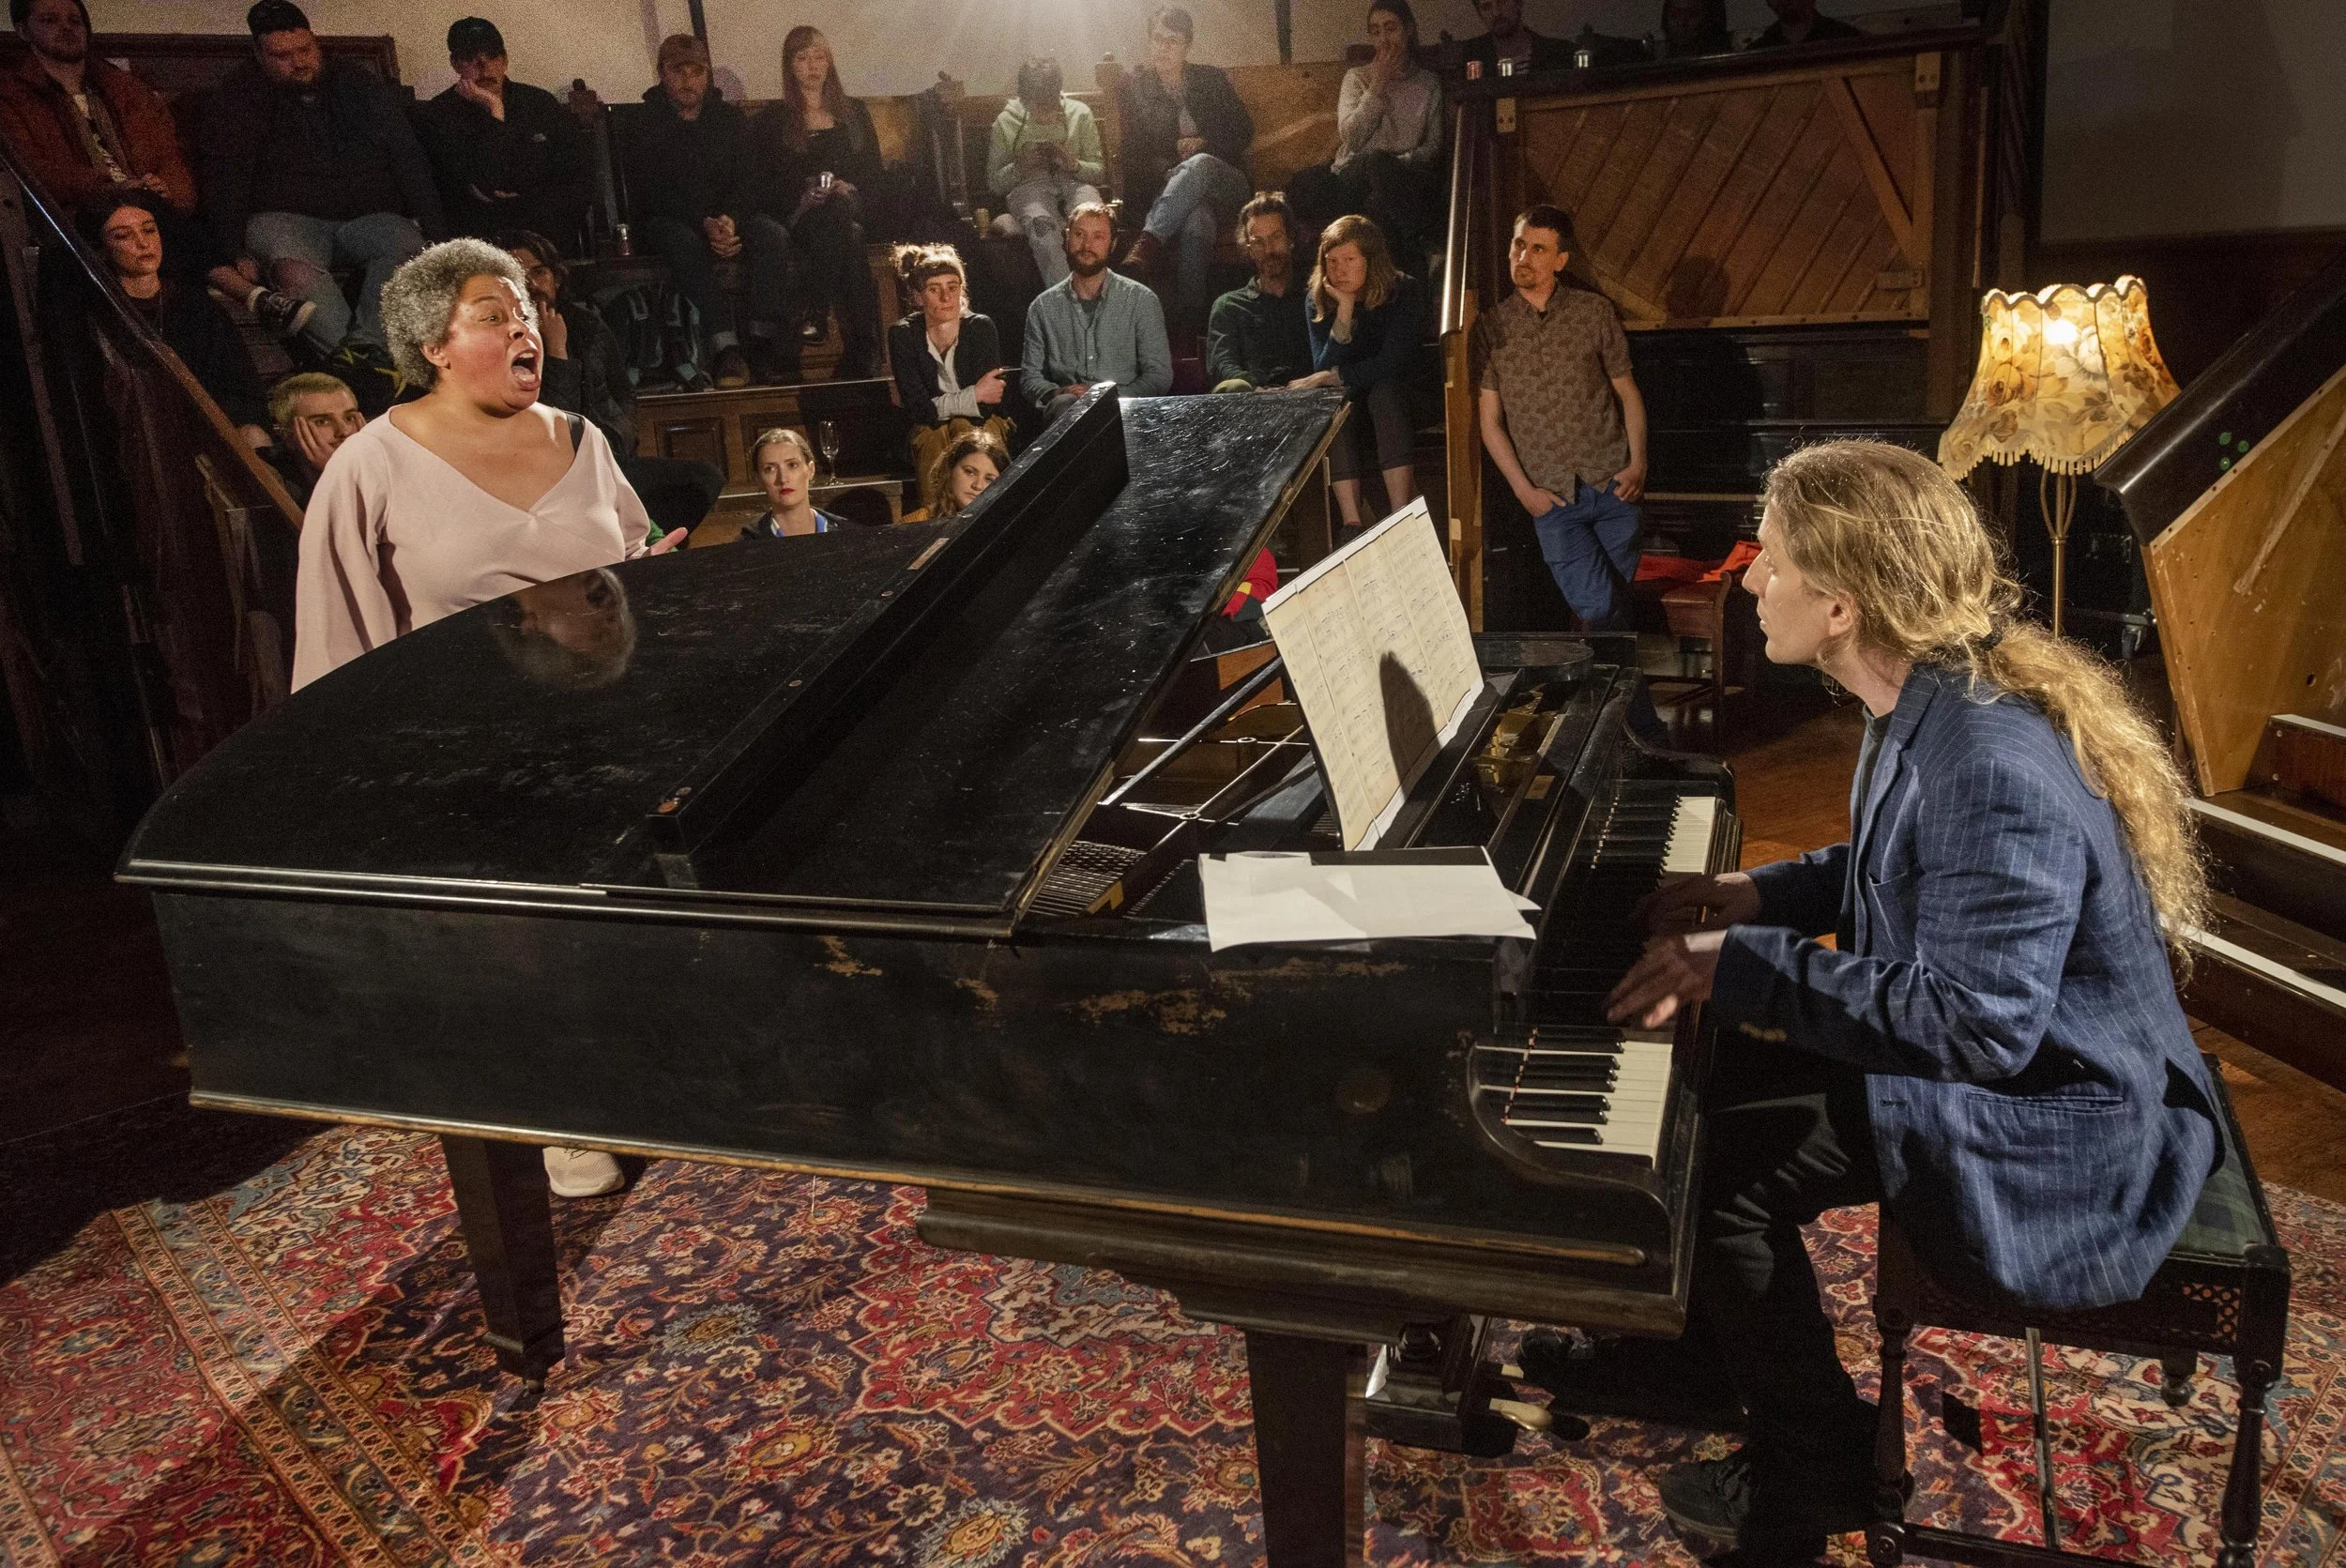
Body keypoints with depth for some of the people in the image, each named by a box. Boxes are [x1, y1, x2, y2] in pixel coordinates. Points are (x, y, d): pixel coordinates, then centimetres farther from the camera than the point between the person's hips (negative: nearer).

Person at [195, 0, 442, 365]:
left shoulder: (359, 85, 17)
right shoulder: (236, 99, 10)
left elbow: (409, 161, 14)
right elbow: (225, 181, 2)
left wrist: (434, 234, -2)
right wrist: (236, 252, -15)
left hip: (369, 215, 2)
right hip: (287, 217, -2)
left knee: (408, 248, -34)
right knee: (293, 269, -37)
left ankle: (366, 346, -50)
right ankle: (366, 362, -52)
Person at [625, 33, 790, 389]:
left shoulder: (729, 119, 9)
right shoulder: (644, 125, 0)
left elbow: (745, 181, 2)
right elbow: (652, 194, -10)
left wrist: (729, 219, -22)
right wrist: (705, 225, -26)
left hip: (729, 215, 3)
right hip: (669, 221, -3)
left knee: (773, 234, -28)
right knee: (686, 243, -38)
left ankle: (763, 339, -34)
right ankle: (726, 346, -47)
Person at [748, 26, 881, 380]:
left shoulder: (854, 113, 22)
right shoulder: (773, 121, 15)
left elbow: (874, 175, 16)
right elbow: (766, 187, 7)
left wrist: (851, 190, -6)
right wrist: (804, 196, -11)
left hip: (851, 210, 2)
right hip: (799, 217, -1)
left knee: (840, 211, -37)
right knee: (839, 219, -37)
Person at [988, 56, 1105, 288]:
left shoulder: (1080, 114, 9)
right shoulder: (1006, 121, 8)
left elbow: (1099, 172, 12)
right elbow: (994, 182, 12)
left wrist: (1074, 164, -10)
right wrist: (1019, 167, -9)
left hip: (1074, 182, 1)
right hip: (1029, 188, -1)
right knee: (1042, 226, -39)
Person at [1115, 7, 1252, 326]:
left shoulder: (1212, 79, 16)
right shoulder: (1133, 87, 11)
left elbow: (1244, 132, 13)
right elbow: (1132, 152, 4)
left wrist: (1204, 144, -5)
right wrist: (1170, 171, -14)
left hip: (1226, 183, 1)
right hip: (1166, 186, -1)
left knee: (1200, 164, -39)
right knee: (1195, 225, -41)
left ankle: (1146, 246, -52)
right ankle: (1189, 321, -48)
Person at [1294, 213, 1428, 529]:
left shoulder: (1405, 292, -9)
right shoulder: (1317, 299, -3)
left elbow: (1391, 364, -17)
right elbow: (1323, 370, -13)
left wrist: (1330, 378, -20)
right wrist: (1344, 310, -22)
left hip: (1396, 406, -1)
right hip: (1347, 409, 1)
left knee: (1384, 389, -33)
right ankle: (1352, 523, -45)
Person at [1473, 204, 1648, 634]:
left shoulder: (1594, 312, 4)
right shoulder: (1491, 327, 3)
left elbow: (1627, 391, 9)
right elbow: (1490, 421, 4)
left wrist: (1638, 463, -4)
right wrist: (1523, 489, -4)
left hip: (1613, 484, 1)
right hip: (1552, 497, -1)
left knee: (1619, 597, 5)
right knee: (1598, 607, -10)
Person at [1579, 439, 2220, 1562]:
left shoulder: (1990, 765, -32)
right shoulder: (1943, 694, 0)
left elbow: (1981, 1024, -34)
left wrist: (1742, 965, -30)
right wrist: (1763, 894, 4)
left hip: (2051, 1132, -10)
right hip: (1985, 1040, 10)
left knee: (1713, 1164, -15)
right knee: (1720, 1076, 8)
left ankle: (1813, 1475, 8)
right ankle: (1685, 1354, 25)